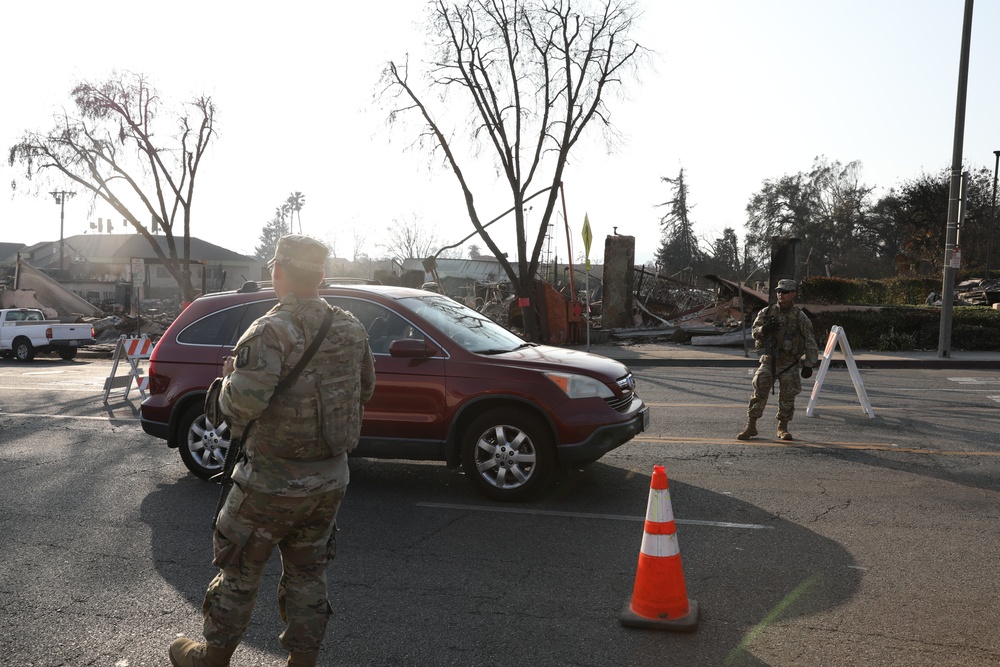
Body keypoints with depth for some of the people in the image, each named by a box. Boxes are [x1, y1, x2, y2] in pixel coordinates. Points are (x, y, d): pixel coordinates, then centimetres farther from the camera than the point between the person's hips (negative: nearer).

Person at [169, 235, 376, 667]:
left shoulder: (272, 331, -20)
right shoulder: (351, 328, 0)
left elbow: (241, 405, -29)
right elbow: (366, 390, 12)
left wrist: (230, 376, -8)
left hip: (274, 481, -5)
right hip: (331, 478, 5)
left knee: (239, 570, 15)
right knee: (307, 574, 18)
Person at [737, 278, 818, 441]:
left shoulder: (799, 317, -4)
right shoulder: (767, 312, 4)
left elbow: (810, 342, -3)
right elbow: (755, 332, 3)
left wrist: (808, 364, -8)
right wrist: (764, 329, -20)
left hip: (789, 363, -1)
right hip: (769, 360, 1)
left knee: (787, 396, 2)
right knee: (759, 392, -7)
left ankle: (783, 427, 18)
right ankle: (751, 426, -1)